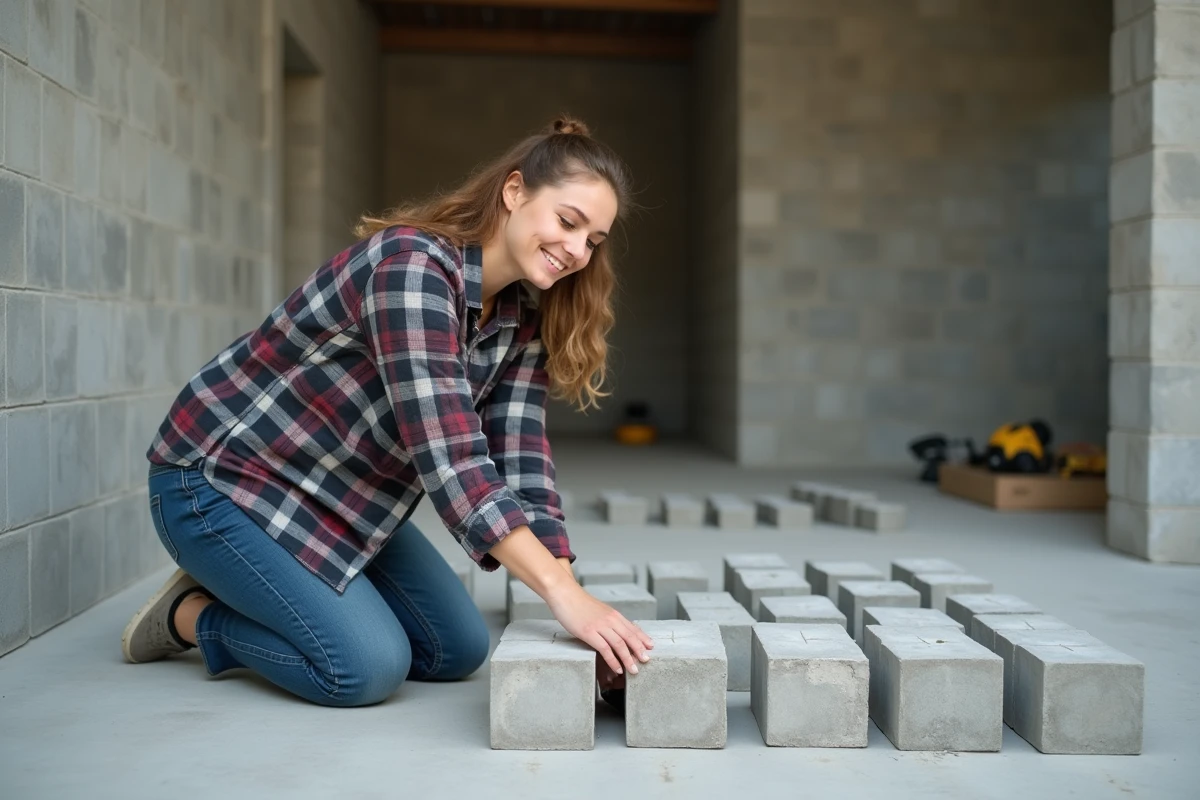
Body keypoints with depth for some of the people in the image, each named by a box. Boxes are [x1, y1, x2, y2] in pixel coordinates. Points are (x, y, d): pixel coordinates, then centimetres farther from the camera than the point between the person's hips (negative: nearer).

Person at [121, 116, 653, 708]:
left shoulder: (524, 317, -4)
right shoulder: (412, 264, -31)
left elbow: (519, 461, -10)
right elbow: (447, 455, -38)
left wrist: (571, 596, -21)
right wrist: (564, 594, -41)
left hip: (340, 497, 9)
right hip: (220, 477, -9)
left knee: (458, 650, 5)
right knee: (368, 668, -19)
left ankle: (237, 590, 19)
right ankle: (190, 613, 7)